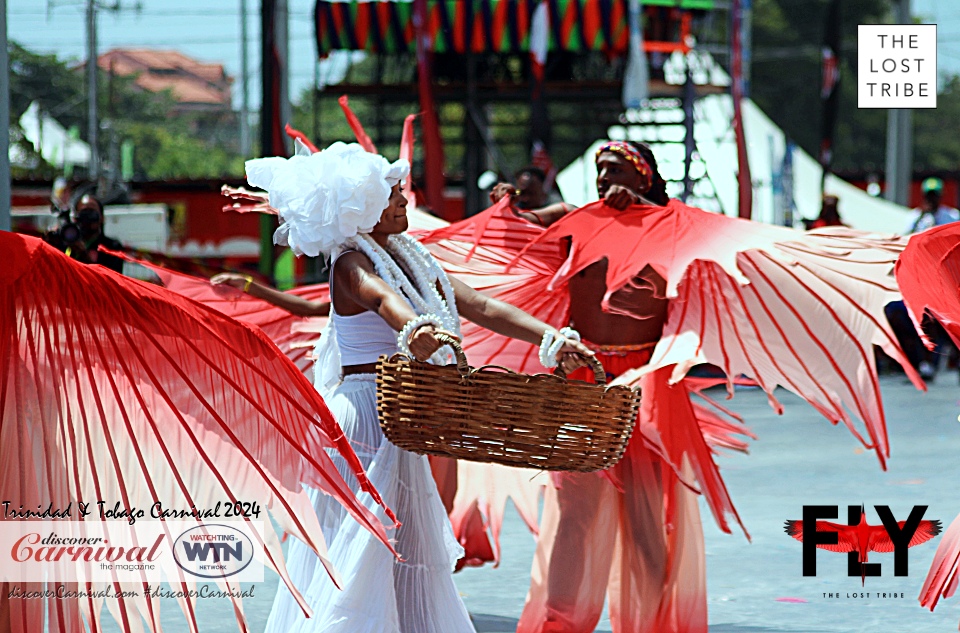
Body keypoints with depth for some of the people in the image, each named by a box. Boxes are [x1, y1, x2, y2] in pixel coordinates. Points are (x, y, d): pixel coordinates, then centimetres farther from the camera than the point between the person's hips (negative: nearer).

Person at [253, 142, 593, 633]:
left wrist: (552, 339, -1)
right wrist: (413, 329, -57)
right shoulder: (350, 264, -11)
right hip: (365, 416, -9)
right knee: (363, 558, -11)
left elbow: (480, 307, 10)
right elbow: (381, 297, -35)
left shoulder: (408, 257, 14)